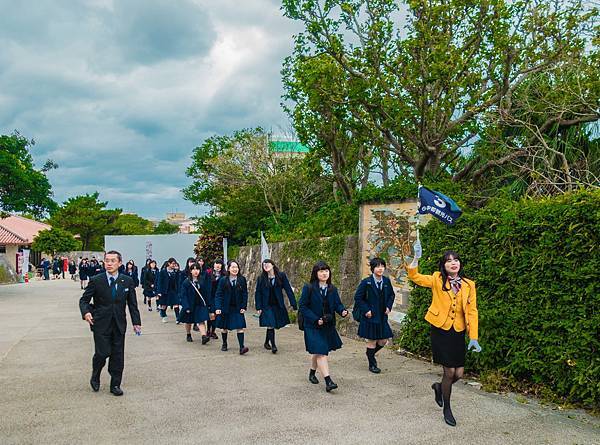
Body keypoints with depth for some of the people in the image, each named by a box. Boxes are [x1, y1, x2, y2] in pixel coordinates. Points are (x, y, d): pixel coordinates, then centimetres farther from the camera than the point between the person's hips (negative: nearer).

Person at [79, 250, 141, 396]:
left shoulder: (127, 281, 2)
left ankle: (115, 385, 19)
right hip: (101, 324, -2)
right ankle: (95, 377, 22)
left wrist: (136, 322, 3)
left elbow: (132, 304, 8)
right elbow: (84, 300, 2)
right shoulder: (96, 280, -4)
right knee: (103, 352, -7)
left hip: (119, 324, 2)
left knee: (118, 355, 4)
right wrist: (86, 312, -18)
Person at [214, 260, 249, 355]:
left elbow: (245, 294, 3)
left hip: (238, 308, 0)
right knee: (224, 328, 14)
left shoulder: (242, 280, -2)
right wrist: (217, 308, -15)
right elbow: (218, 295, -6)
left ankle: (242, 347, -12)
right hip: (225, 308, 0)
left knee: (240, 327, -10)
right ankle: (224, 344, 32)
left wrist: (244, 307, -4)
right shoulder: (223, 280, -6)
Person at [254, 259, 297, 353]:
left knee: (270, 325, 11)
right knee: (270, 325, -10)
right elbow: (257, 293, 1)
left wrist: (293, 304, -10)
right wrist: (258, 307, -5)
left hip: (278, 306, 1)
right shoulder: (261, 279, -2)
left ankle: (267, 342, 32)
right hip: (266, 306, -1)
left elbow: (288, 290, -5)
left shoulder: (281, 276, -3)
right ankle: (273, 346, -3)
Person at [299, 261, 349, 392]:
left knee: (318, 353, 18)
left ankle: (312, 373, 40)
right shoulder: (308, 288, -10)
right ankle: (328, 381, -15)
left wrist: (342, 311, -16)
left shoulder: (332, 289, 5)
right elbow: (303, 307, -10)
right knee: (321, 353, -13)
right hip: (313, 326, -5)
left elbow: (337, 304, 7)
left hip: (328, 326, 5)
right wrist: (315, 319, -18)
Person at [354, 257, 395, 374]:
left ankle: (370, 353, 35)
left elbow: (391, 295, 17)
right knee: (371, 341, 4)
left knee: (383, 341, 9)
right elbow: (358, 298, -8)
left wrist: (388, 307, 4)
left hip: (382, 317, 5)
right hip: (370, 316, -5)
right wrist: (366, 310, -14)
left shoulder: (386, 281, 2)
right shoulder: (366, 282, -12)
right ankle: (372, 364, 20)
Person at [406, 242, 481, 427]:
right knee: (449, 372, -1)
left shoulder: (469, 285, 2)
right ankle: (447, 409, 21)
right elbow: (415, 277, -10)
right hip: (440, 331, -3)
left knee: (459, 373, 3)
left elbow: (472, 312, 1)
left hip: (458, 333, 3)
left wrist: (473, 337, -5)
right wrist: (416, 258, -25)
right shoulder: (437, 279, -1)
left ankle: (439, 387, 37)